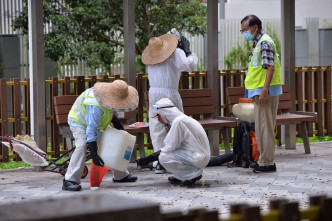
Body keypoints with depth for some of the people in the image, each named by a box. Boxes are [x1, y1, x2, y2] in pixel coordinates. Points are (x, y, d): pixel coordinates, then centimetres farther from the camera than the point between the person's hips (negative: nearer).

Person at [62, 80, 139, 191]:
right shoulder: (96, 107, -43)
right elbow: (91, 131, -43)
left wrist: (115, 121, 3)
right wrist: (94, 155, -44)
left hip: (96, 122, 8)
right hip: (79, 122, -8)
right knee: (82, 145, -30)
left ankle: (120, 176, 26)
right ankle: (70, 181, -31)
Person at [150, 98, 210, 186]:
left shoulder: (178, 121, -19)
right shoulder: (181, 118, 13)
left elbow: (171, 146, -17)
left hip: (199, 158, -10)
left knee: (163, 157, -20)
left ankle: (193, 174, -10)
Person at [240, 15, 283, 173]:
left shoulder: (265, 43, -14)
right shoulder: (258, 43, 18)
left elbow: (270, 67, -22)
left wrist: (264, 90, -27)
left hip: (265, 91, -10)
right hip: (259, 91, 10)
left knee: (265, 126, -8)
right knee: (261, 127, 14)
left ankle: (267, 163, -5)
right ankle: (264, 160, 21)